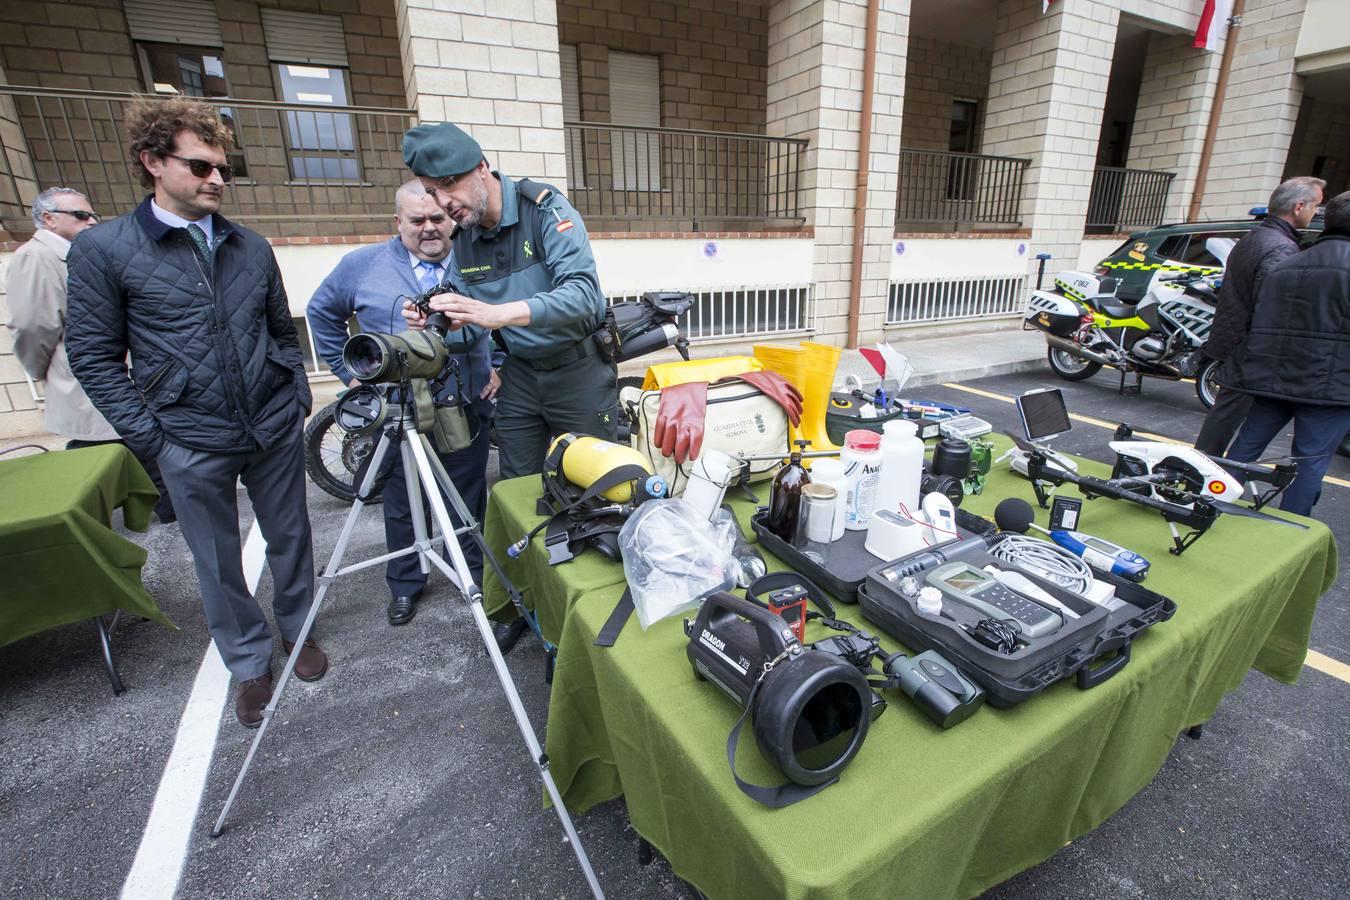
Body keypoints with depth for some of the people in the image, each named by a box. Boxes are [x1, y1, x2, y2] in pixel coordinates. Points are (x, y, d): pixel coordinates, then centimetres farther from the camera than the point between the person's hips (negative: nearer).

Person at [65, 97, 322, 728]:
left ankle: (297, 630, 38)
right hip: (193, 445, -2)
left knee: (290, 538, 15)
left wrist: (299, 399, 7)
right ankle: (250, 664, 30)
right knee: (218, 564, 11)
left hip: (276, 431, 3)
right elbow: (94, 357, -2)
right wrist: (150, 439, -7)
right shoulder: (102, 249, -3)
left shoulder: (251, 248, 7)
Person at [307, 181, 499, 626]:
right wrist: (348, 371, 7)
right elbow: (322, 313, 13)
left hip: (468, 411, 1)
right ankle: (405, 585, 30)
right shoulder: (363, 265, 2)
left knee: (470, 501, 12)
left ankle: (479, 575, 30)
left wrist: (499, 367, 3)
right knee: (402, 505, 12)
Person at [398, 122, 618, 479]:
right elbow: (465, 316, 9)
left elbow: (583, 293, -29)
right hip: (520, 373, 5)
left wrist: (499, 313, -40)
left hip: (579, 370, -5)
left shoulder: (545, 207, -15)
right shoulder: (460, 238, 4)